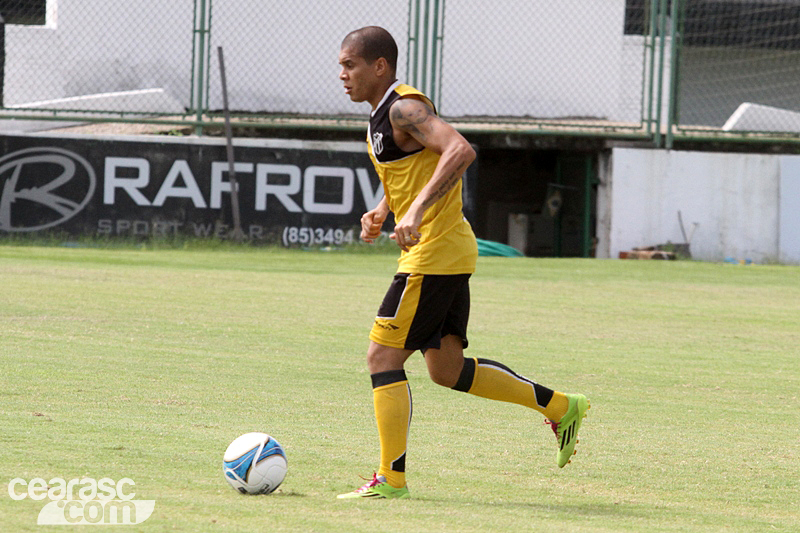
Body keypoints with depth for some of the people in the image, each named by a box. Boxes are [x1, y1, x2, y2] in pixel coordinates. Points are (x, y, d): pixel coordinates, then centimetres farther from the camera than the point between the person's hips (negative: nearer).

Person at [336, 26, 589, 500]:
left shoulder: (405, 109, -15)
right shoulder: (383, 114, 16)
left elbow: (461, 150, -30)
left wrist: (417, 210, -36)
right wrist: (382, 211, 13)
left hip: (434, 255, -10)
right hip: (451, 252, 10)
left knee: (383, 357, -7)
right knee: (447, 369, 14)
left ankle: (391, 478, -3)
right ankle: (560, 407, 20)